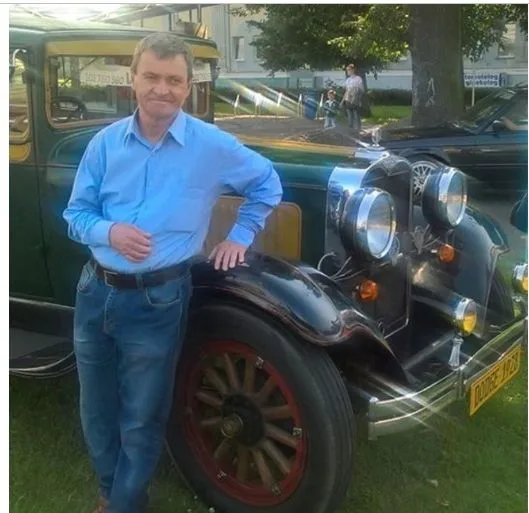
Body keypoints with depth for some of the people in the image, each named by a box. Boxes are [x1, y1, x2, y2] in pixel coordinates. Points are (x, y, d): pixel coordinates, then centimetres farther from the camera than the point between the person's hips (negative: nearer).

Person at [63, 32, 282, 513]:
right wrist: (109, 232, -15)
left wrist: (240, 237, 5)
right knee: (97, 409, 18)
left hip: (157, 302, -3)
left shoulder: (214, 146, -7)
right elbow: (75, 214, 5)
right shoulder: (105, 143, 0)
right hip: (95, 292, 4)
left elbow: (267, 184, 9)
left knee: (141, 418, 9)